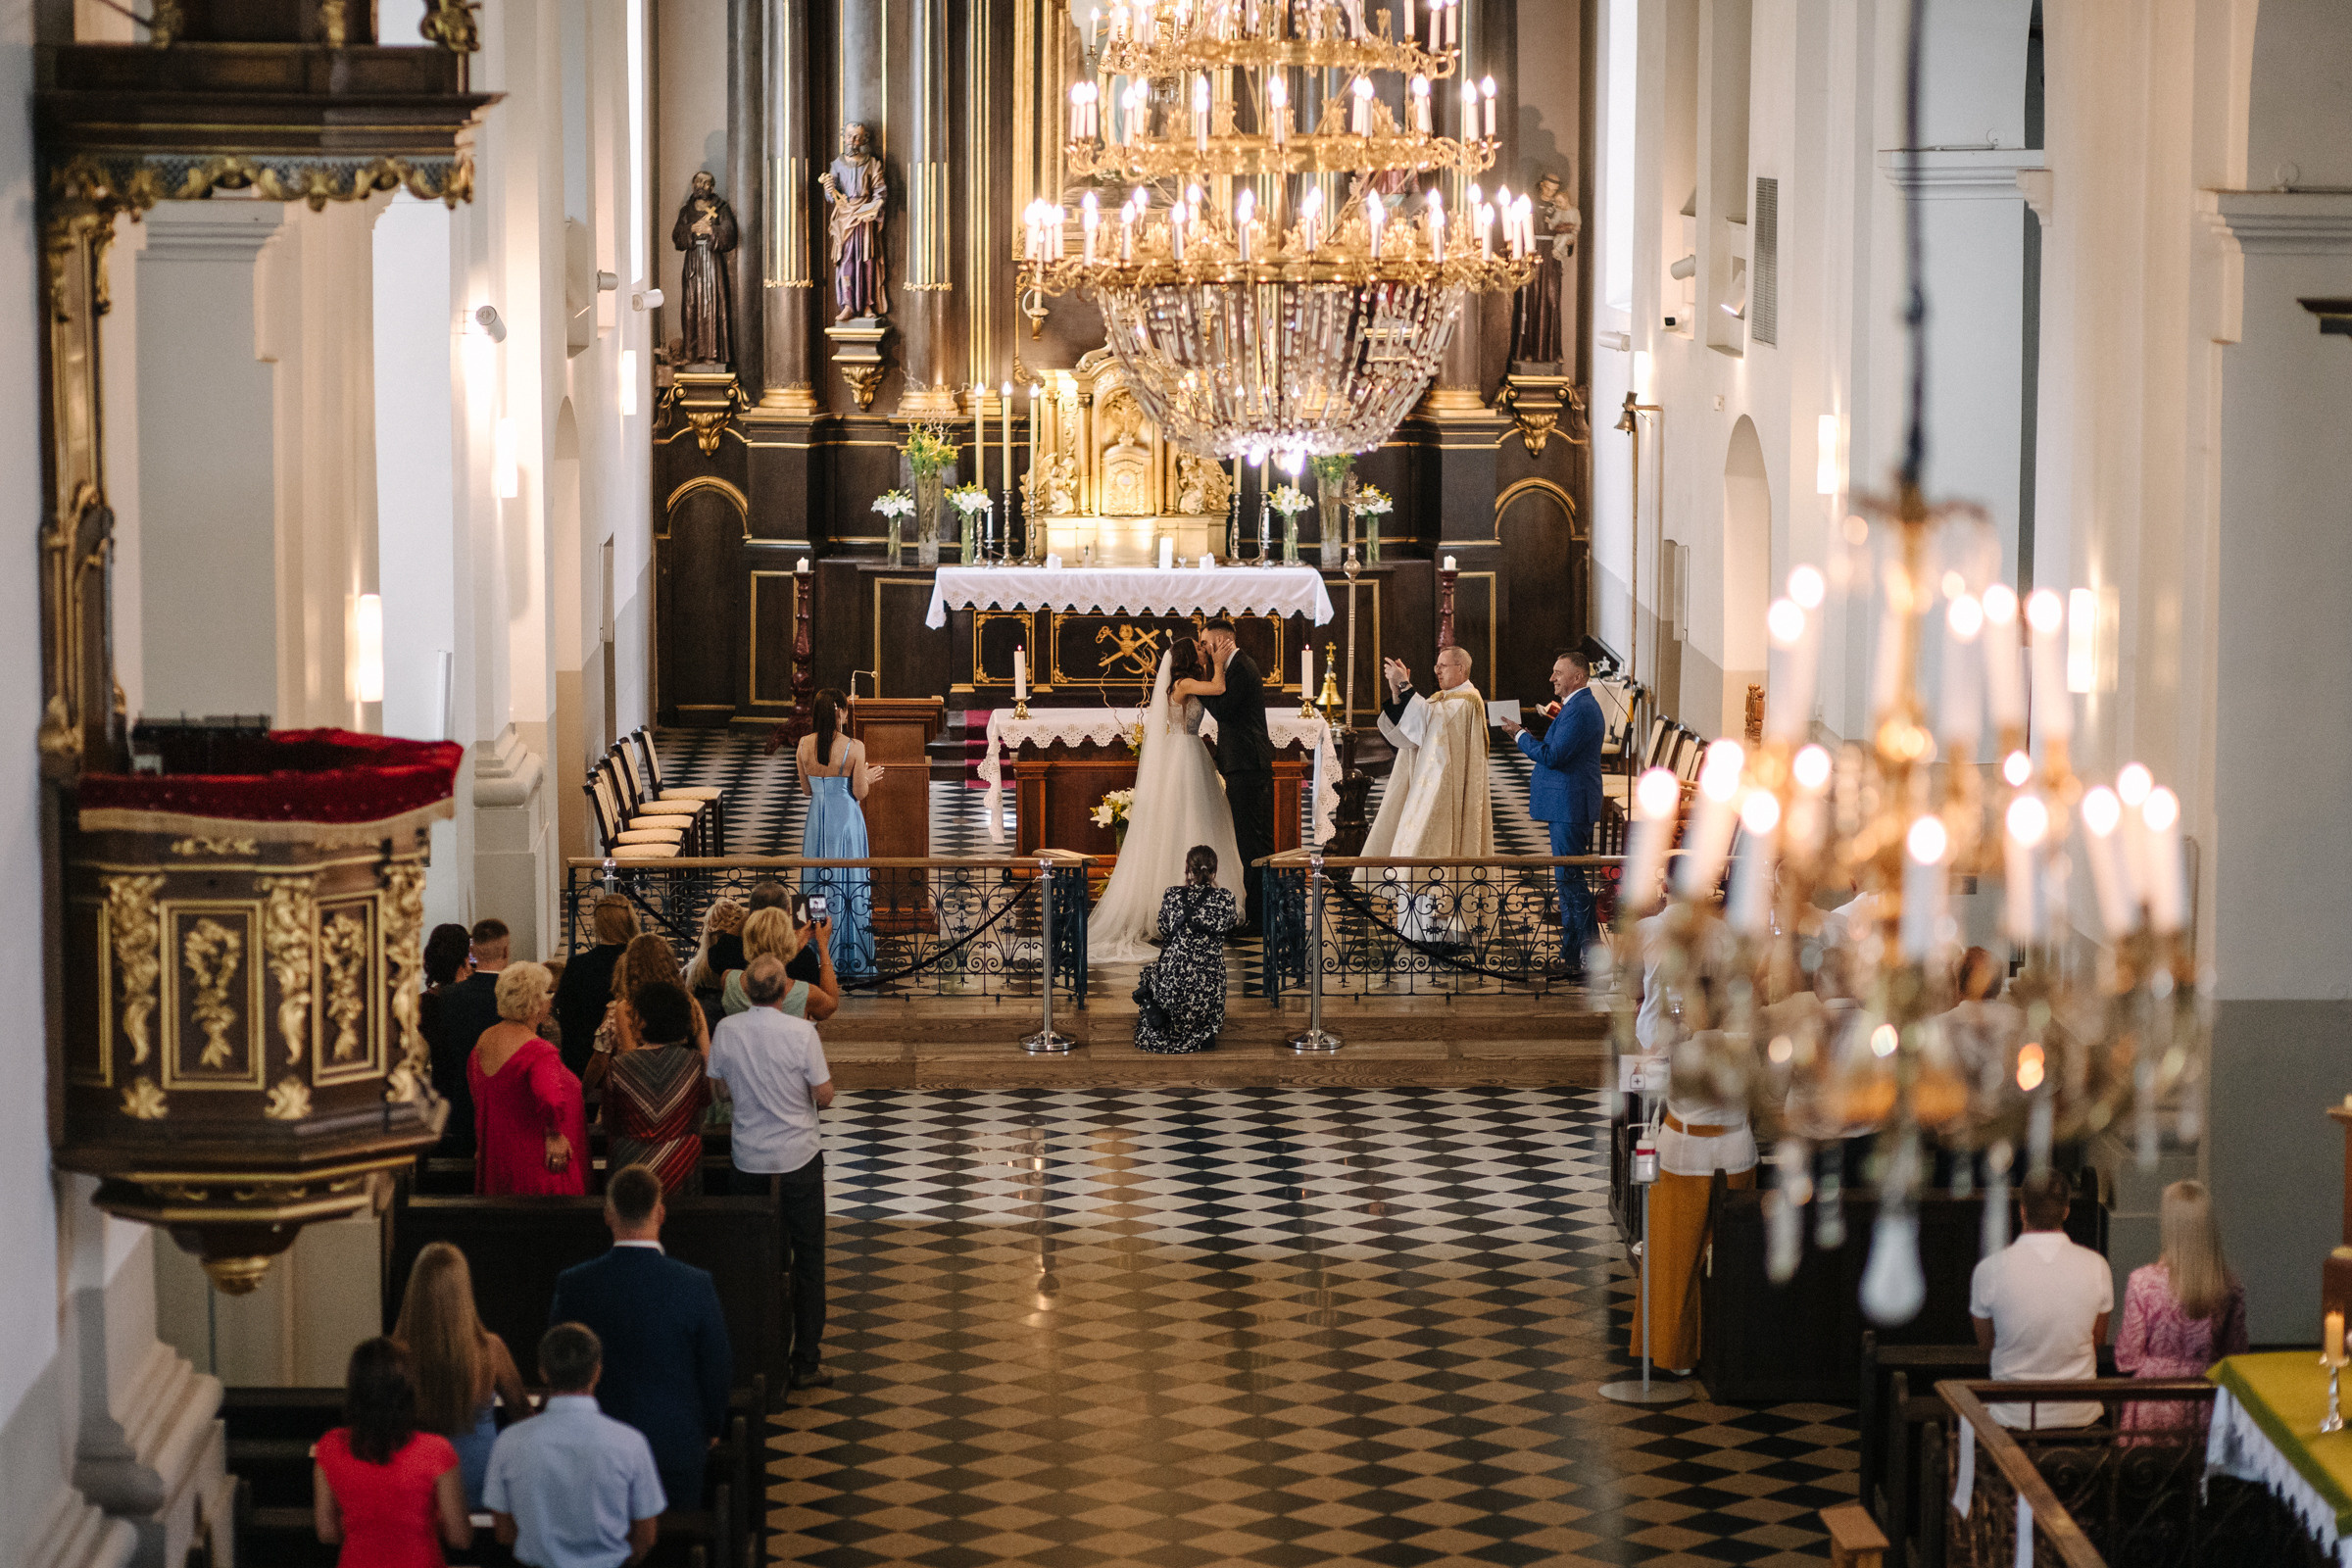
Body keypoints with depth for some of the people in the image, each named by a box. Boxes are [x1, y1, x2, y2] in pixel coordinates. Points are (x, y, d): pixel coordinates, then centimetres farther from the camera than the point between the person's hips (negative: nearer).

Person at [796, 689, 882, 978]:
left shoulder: (805, 745, -4)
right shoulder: (854, 747, -15)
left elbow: (806, 790, 5)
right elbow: (859, 793, -10)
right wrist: (868, 778, 11)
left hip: (817, 818, 3)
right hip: (846, 818, -3)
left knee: (818, 885, 12)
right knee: (849, 883, 5)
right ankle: (852, 959, 8)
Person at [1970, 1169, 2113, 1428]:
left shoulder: (1989, 1270, -14)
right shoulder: (2096, 1266, -8)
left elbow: (1985, 1344, 2)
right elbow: (2099, 1340, 6)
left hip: (2012, 1416, -2)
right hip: (2080, 1415, 2)